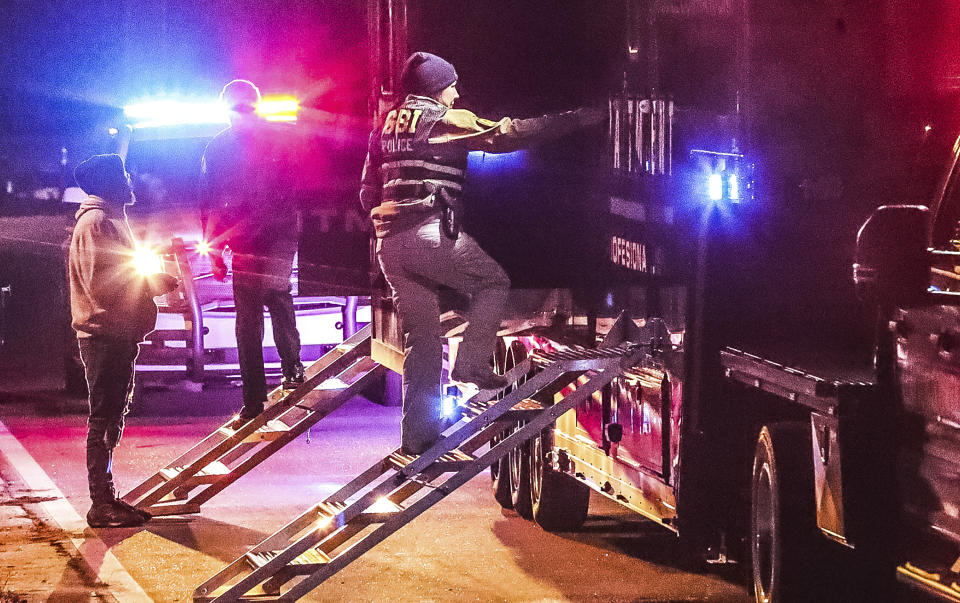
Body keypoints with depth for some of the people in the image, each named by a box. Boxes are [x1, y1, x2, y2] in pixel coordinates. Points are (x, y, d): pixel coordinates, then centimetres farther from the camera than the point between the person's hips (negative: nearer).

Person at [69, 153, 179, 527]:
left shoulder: (112, 221, 20)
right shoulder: (95, 222, -13)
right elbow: (101, 284, -21)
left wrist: (156, 281, 9)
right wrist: (155, 282, -15)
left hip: (119, 335, 10)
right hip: (104, 336, -10)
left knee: (110, 419, 14)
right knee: (103, 420, -6)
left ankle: (107, 499, 20)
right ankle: (102, 505, -3)